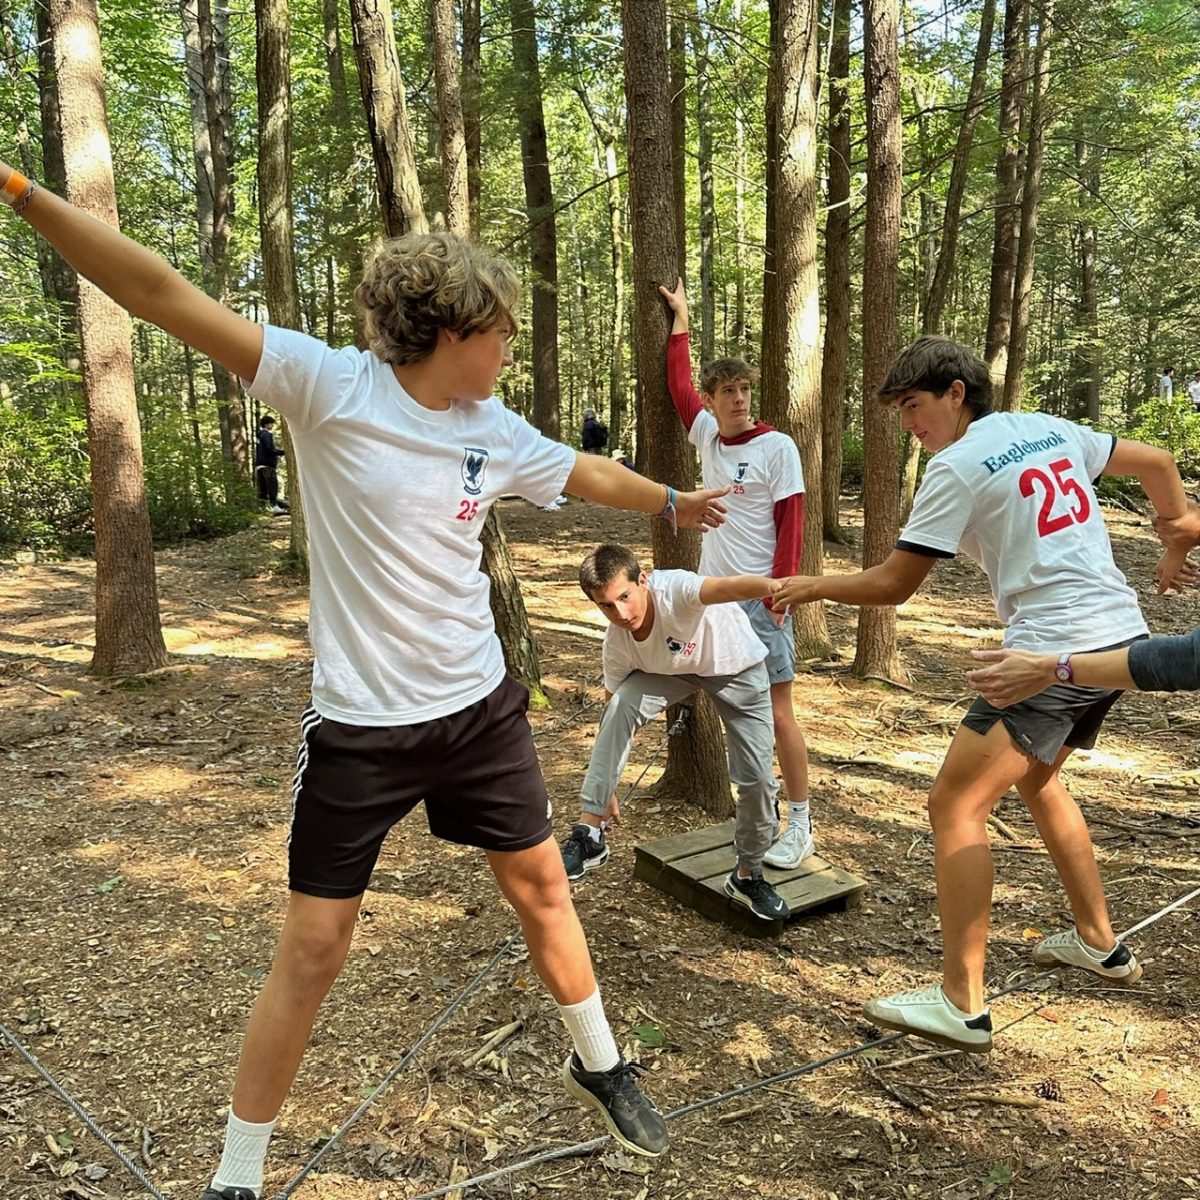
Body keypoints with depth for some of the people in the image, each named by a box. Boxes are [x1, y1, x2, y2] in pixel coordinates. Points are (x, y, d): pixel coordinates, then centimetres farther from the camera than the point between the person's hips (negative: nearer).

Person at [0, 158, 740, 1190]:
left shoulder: (497, 432, 2)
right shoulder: (329, 385, -13)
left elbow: (589, 473, 21)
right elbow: (162, 294, -17)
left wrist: (674, 502, 35)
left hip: (481, 709, 5)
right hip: (360, 728, -4)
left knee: (543, 886, 17)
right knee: (313, 950, 4)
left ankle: (599, 1065, 44)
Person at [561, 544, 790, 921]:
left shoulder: (673, 590, -39)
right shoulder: (617, 644, -24)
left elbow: (727, 586, -61)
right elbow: (615, 719, -10)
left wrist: (773, 585, -83)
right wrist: (606, 788, -5)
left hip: (739, 669, -2)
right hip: (673, 670, 2)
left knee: (757, 778, -7)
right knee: (620, 705, -27)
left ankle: (748, 876, 21)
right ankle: (589, 834, -17)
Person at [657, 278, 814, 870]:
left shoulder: (777, 446, -7)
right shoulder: (707, 435, 8)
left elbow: (790, 522, -9)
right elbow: (678, 386, 21)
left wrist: (780, 588, -15)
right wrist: (679, 323, 22)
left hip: (759, 598, -6)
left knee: (776, 710, -4)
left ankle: (800, 824, 4)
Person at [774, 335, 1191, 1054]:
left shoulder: (958, 466, -10)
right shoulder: (1053, 429, 12)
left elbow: (892, 585, -10)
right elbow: (1158, 463, 23)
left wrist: (814, 586, 4)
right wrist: (1178, 546, 34)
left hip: (1059, 654, -9)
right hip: (1123, 640, 9)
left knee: (956, 806, -6)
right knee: (1036, 775, 28)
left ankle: (962, 1006, -3)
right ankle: (1100, 943, 37)